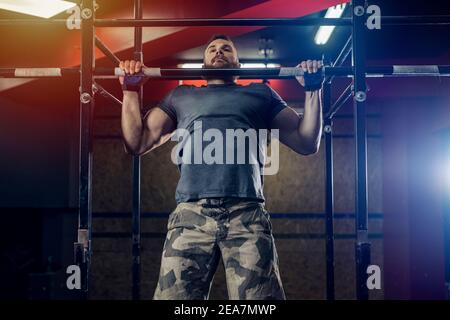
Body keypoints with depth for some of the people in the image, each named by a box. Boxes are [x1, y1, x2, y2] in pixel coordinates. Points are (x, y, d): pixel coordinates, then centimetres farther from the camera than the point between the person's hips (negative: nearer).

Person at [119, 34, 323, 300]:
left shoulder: (260, 93, 28)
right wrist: (131, 89, 17)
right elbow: (138, 143, 22)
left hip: (247, 214, 0)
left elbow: (307, 143, 21)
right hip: (191, 214, 1)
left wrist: (313, 89, 14)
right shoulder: (181, 96, 30)